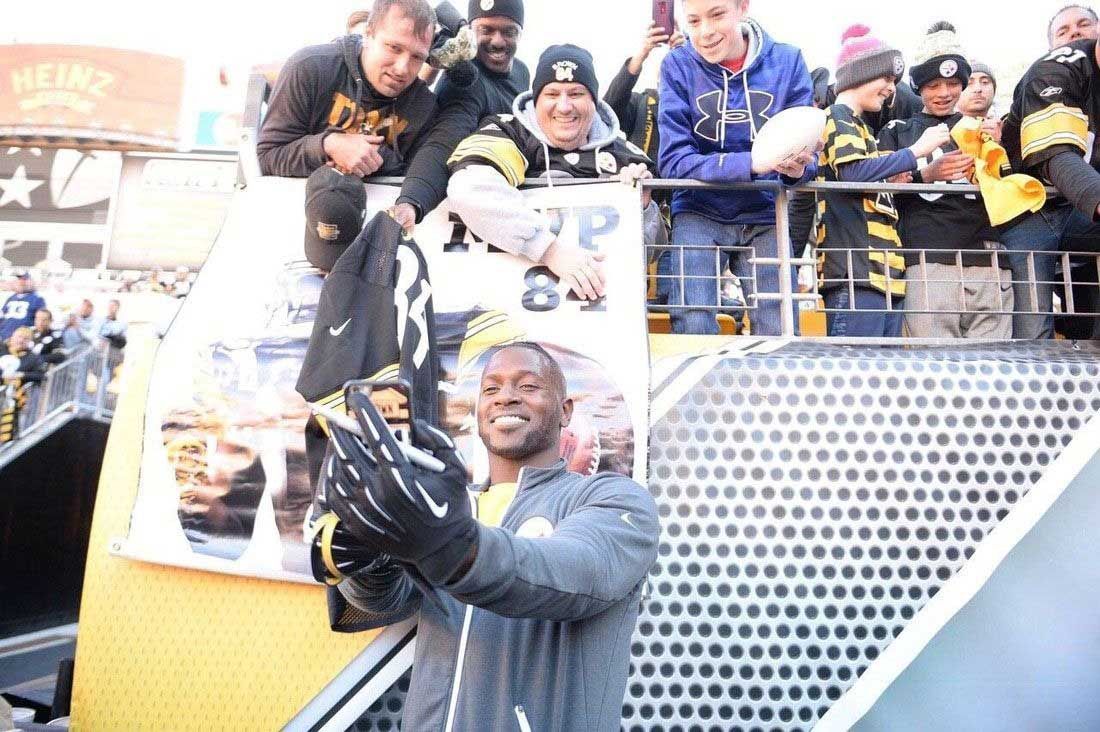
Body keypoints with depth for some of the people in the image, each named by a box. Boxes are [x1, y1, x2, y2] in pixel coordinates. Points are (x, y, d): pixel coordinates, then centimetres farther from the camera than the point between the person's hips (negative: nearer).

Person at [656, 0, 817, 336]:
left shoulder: (787, 61, -3)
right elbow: (674, 160, -14)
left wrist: (797, 168, -27)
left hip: (763, 215, 2)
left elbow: (805, 151, -2)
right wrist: (752, 162, -28)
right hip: (698, 211, -1)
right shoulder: (678, 66, -6)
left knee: (780, 334, -3)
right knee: (694, 328, -18)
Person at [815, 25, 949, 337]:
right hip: (855, 269, -10)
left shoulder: (857, 125, 27)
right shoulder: (836, 118, -2)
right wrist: (916, 150, -11)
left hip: (882, 269, 10)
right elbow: (855, 173, -20)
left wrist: (891, 181, 13)